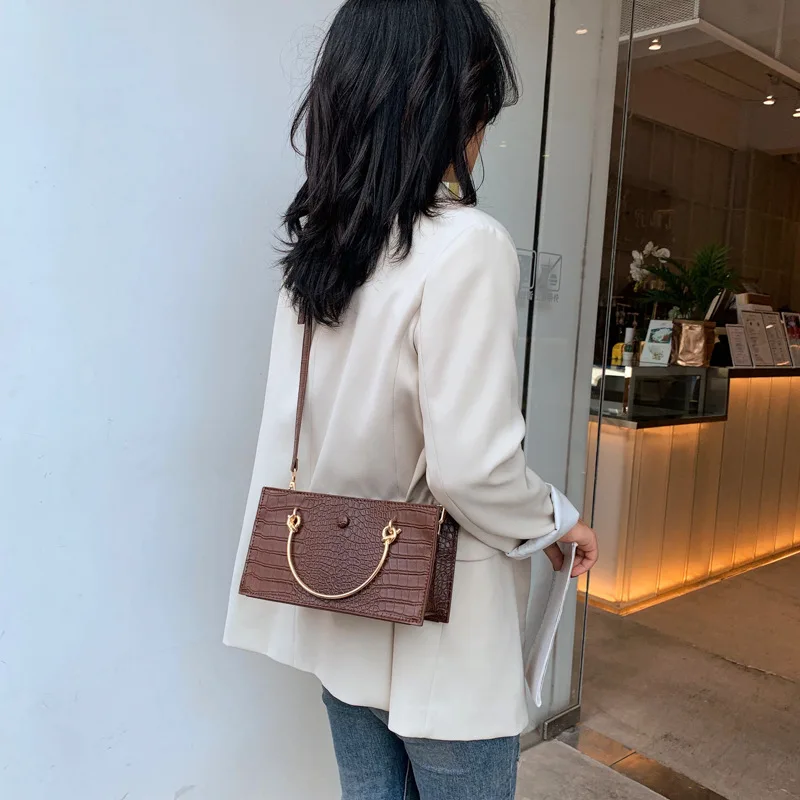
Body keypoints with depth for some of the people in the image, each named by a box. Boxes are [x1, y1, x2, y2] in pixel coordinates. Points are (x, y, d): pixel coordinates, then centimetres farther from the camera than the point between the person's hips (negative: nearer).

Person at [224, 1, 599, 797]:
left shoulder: (314, 244, 1)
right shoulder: (466, 246, -21)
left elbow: (301, 429, 6)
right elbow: (471, 467, -23)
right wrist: (557, 522, -5)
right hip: (440, 624, -6)